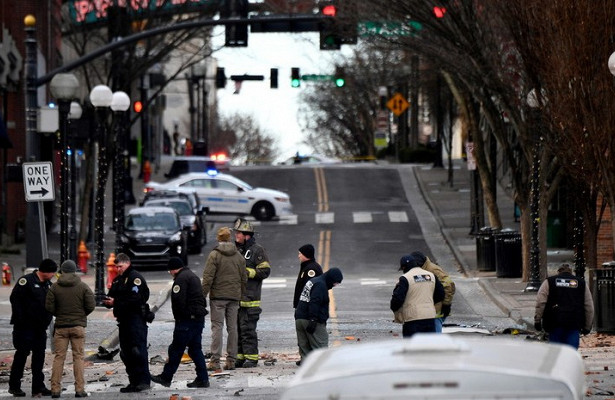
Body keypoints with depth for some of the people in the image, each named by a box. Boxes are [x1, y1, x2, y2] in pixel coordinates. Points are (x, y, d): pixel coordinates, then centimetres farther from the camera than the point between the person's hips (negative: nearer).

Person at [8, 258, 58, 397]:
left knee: (39, 356, 6)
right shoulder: (27, 281, -10)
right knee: (22, 354, -3)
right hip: (25, 327, -7)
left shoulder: (48, 284, 13)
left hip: (40, 328, 7)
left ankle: (38, 387, 9)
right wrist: (20, 320, -17)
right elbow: (15, 299, -14)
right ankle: (14, 386, 5)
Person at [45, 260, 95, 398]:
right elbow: (91, 306, -4)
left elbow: (49, 307, -4)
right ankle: (79, 389, -2)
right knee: (78, 357, 3)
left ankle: (55, 389, 1)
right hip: (78, 326, -1)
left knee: (58, 358, 4)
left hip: (61, 326, 1)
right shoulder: (83, 287, -1)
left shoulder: (55, 287, 0)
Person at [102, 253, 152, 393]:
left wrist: (116, 302, -19)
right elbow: (112, 296, 18)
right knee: (126, 353, 9)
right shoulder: (117, 280, 20)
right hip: (124, 321, 9)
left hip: (136, 319, -9)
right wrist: (107, 301, -6)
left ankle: (144, 380, -14)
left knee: (138, 350, -13)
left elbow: (135, 298, -19)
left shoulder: (135, 278, -8)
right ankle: (134, 382, 14)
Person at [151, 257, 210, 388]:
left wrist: (178, 317, -7)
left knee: (176, 349, -2)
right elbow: (201, 298, 21)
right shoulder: (193, 276, 19)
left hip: (187, 319, -10)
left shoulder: (181, 278, -13)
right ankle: (203, 379, 8)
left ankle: (166, 377, 3)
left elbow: (178, 300, -19)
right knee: (195, 349, 11)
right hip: (199, 318, 10)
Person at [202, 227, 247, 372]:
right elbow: (244, 278, 11)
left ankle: (215, 361, -10)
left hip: (218, 296, -4)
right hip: (234, 296, 4)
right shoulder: (239, 256, 8)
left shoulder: (214, 255, -7)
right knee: (232, 327, 8)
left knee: (217, 327, -5)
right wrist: (241, 295, 19)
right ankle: (231, 360, 9)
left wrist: (203, 295, -7)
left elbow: (208, 278, -11)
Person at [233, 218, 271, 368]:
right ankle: (239, 357, 14)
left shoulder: (257, 250, -4)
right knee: (236, 328, 8)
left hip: (249, 298, -7)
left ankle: (251, 357, -5)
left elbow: (265, 271, -9)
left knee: (248, 328, -9)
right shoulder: (235, 250, 18)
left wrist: (247, 272, -15)